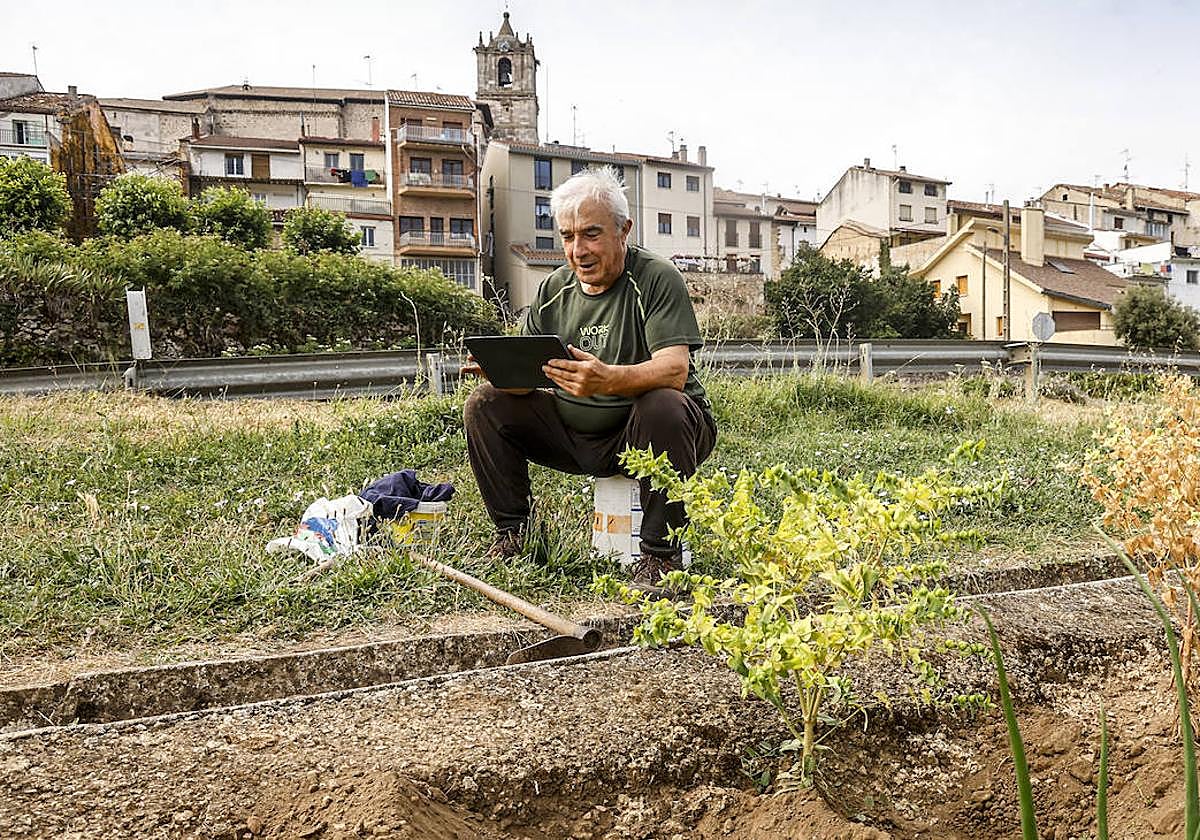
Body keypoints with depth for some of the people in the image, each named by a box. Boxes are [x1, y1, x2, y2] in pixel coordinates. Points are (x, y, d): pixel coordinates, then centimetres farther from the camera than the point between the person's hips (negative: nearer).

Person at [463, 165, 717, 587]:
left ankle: (662, 551, -20)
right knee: (484, 405, -7)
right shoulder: (553, 290, 5)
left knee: (663, 407, -37)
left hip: (643, 436, -4)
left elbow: (674, 370, -26)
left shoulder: (657, 279, -11)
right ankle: (512, 532, 3)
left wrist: (608, 380, -45)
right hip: (576, 435, 5)